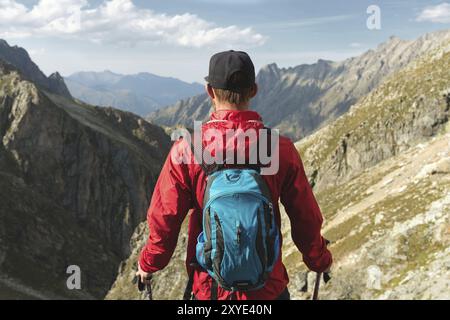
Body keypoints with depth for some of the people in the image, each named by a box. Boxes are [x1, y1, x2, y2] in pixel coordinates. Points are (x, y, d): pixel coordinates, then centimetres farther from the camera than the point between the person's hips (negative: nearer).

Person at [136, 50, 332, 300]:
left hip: (209, 288, 0)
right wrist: (320, 261, 18)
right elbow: (307, 219, -2)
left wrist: (148, 264, 12)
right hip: (268, 287, 1)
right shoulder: (281, 149, -11)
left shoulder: (187, 149, -15)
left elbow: (164, 220, -8)